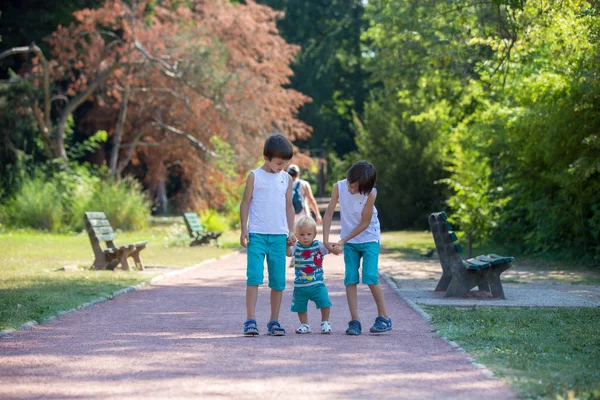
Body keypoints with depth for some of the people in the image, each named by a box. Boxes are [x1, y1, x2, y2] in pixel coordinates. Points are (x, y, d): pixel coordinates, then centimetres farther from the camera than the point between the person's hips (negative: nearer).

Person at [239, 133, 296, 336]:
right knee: (254, 276, -12)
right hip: (257, 234, -3)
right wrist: (244, 230, -3)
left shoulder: (286, 179, 11)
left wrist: (291, 231, 9)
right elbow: (245, 203, 2)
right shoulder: (254, 176, 0)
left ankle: (274, 321, 12)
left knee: (278, 280, 4)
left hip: (279, 236, 4)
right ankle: (250, 320, -11)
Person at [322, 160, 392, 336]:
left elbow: (365, 223, -15)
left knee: (370, 277, -12)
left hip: (369, 238, -3)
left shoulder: (371, 193, -21)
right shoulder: (339, 187, -14)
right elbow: (329, 214, -11)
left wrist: (343, 240, -18)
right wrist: (326, 240, -20)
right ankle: (354, 321, -2)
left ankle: (384, 318, -1)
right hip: (349, 240, 3)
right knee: (350, 278, -4)